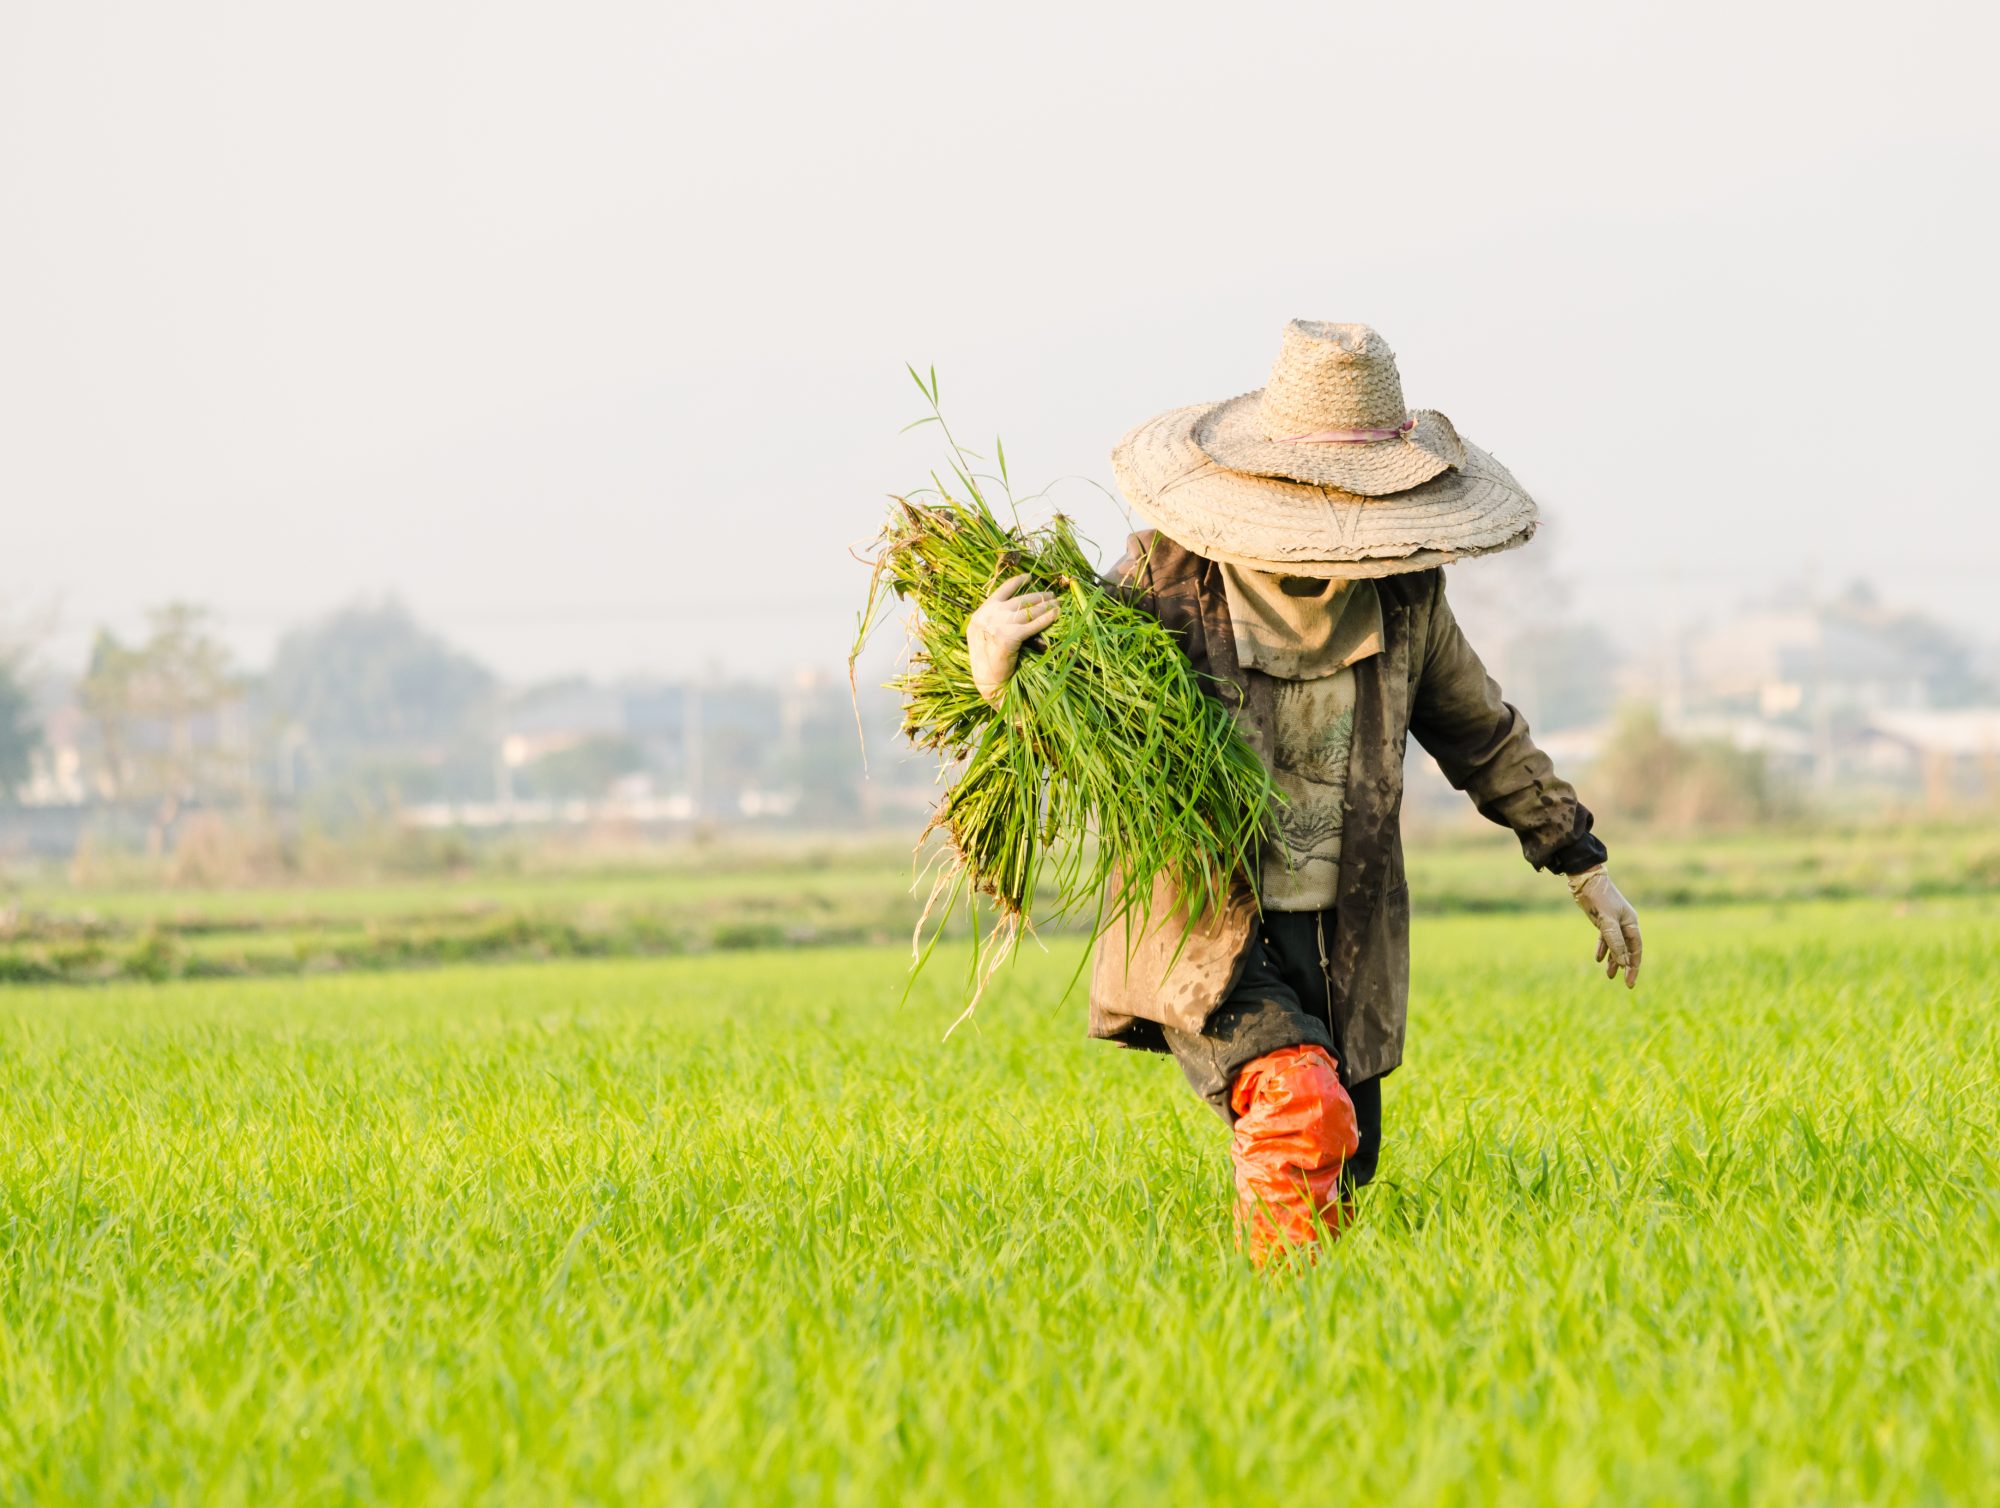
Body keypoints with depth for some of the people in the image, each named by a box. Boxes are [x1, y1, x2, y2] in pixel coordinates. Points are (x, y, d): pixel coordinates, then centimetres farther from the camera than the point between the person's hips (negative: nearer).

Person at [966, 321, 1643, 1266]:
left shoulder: (1403, 592, 1)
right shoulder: (1165, 578, -10)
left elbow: (1479, 733, 17)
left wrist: (1582, 865, 22)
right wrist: (998, 661, -24)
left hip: (1342, 940, 4)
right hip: (1203, 933, -4)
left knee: (1339, 1186, 7)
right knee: (1300, 1111, -27)